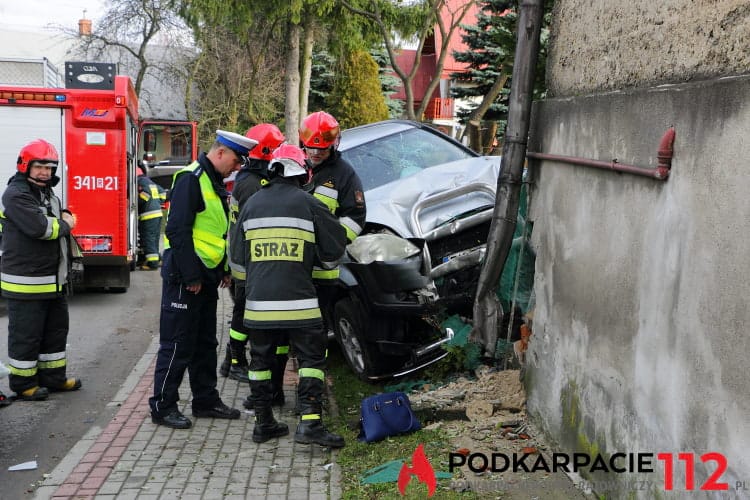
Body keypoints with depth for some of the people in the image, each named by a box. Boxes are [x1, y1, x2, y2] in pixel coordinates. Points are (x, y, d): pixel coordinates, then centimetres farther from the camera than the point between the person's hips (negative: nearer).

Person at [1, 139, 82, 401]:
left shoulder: (48, 194, 16)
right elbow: (39, 227, -26)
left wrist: (64, 216, 3)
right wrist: (64, 225, -9)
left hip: (54, 279, 10)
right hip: (26, 282, -10)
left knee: (56, 329, 17)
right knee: (26, 334, 1)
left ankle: (53, 377, 29)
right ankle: (22, 383, 13)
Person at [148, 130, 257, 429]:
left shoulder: (214, 182, 16)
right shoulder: (191, 179, -15)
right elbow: (177, 229, -21)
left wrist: (224, 269, 16)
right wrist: (190, 275, -21)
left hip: (206, 276, 10)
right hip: (185, 276, -10)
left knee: (205, 342, 16)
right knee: (177, 344, -3)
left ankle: (206, 400, 26)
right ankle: (162, 405, 6)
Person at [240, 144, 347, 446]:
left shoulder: (252, 204, 8)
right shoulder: (308, 204, -3)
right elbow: (334, 248, 2)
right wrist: (320, 254, 24)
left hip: (258, 300, 4)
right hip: (297, 301, -4)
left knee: (261, 360, 15)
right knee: (311, 358, 4)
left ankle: (263, 423, 19)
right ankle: (309, 423, -6)